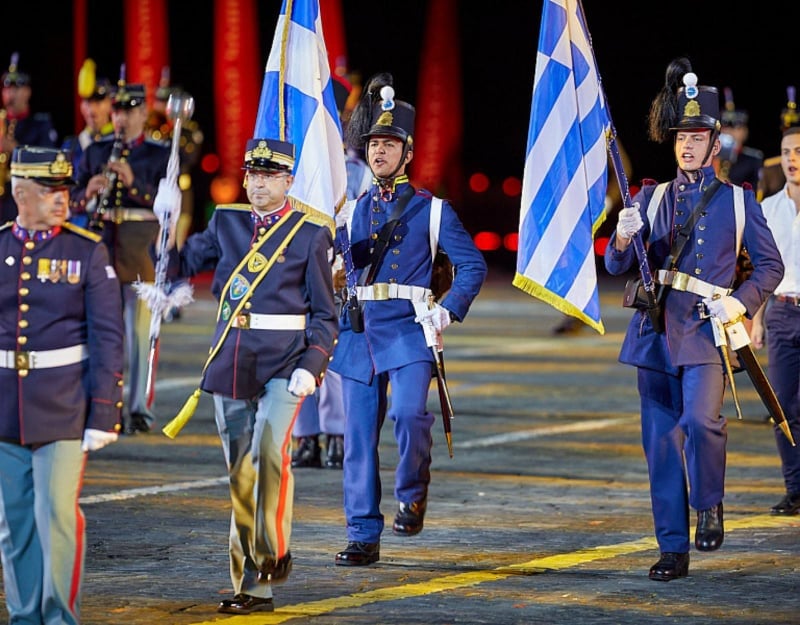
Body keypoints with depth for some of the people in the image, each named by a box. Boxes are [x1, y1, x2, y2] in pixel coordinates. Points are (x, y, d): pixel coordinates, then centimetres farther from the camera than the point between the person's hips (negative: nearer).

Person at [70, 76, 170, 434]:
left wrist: (133, 182, -22)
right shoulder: (95, 153, 12)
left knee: (139, 332, -2)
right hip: (100, 251, 3)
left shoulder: (159, 156, 3)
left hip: (139, 255, -3)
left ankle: (139, 410, 4)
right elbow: (74, 203, 9)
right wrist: (88, 193, -13)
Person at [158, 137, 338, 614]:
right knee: (241, 476, 5)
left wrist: (312, 367, -13)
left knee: (270, 450, -27)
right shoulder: (227, 222, 10)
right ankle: (251, 588, 13)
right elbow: (184, 262, 21)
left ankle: (274, 552, -9)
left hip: (284, 364, -4)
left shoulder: (310, 234, -1)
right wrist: (168, 224, 5)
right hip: (232, 363, 4)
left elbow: (325, 315, -1)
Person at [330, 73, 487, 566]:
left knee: (409, 413, -25)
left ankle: (413, 495, 2)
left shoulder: (431, 210, 3)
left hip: (408, 332, -4)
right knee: (360, 435, 2)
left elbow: (474, 265, 4)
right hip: (358, 334, 4)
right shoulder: (351, 212, 13)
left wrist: (449, 311, -8)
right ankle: (364, 537, 8)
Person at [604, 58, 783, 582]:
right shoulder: (652, 197, 12)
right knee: (661, 440, 2)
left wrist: (741, 303, -9)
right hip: (656, 329, 3)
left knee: (701, 420, -24)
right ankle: (673, 550, 9)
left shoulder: (738, 200, 6)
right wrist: (623, 238, -14)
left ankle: (710, 505, 3)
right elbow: (617, 267, 8)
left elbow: (771, 265, 8)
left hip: (707, 330, -3)